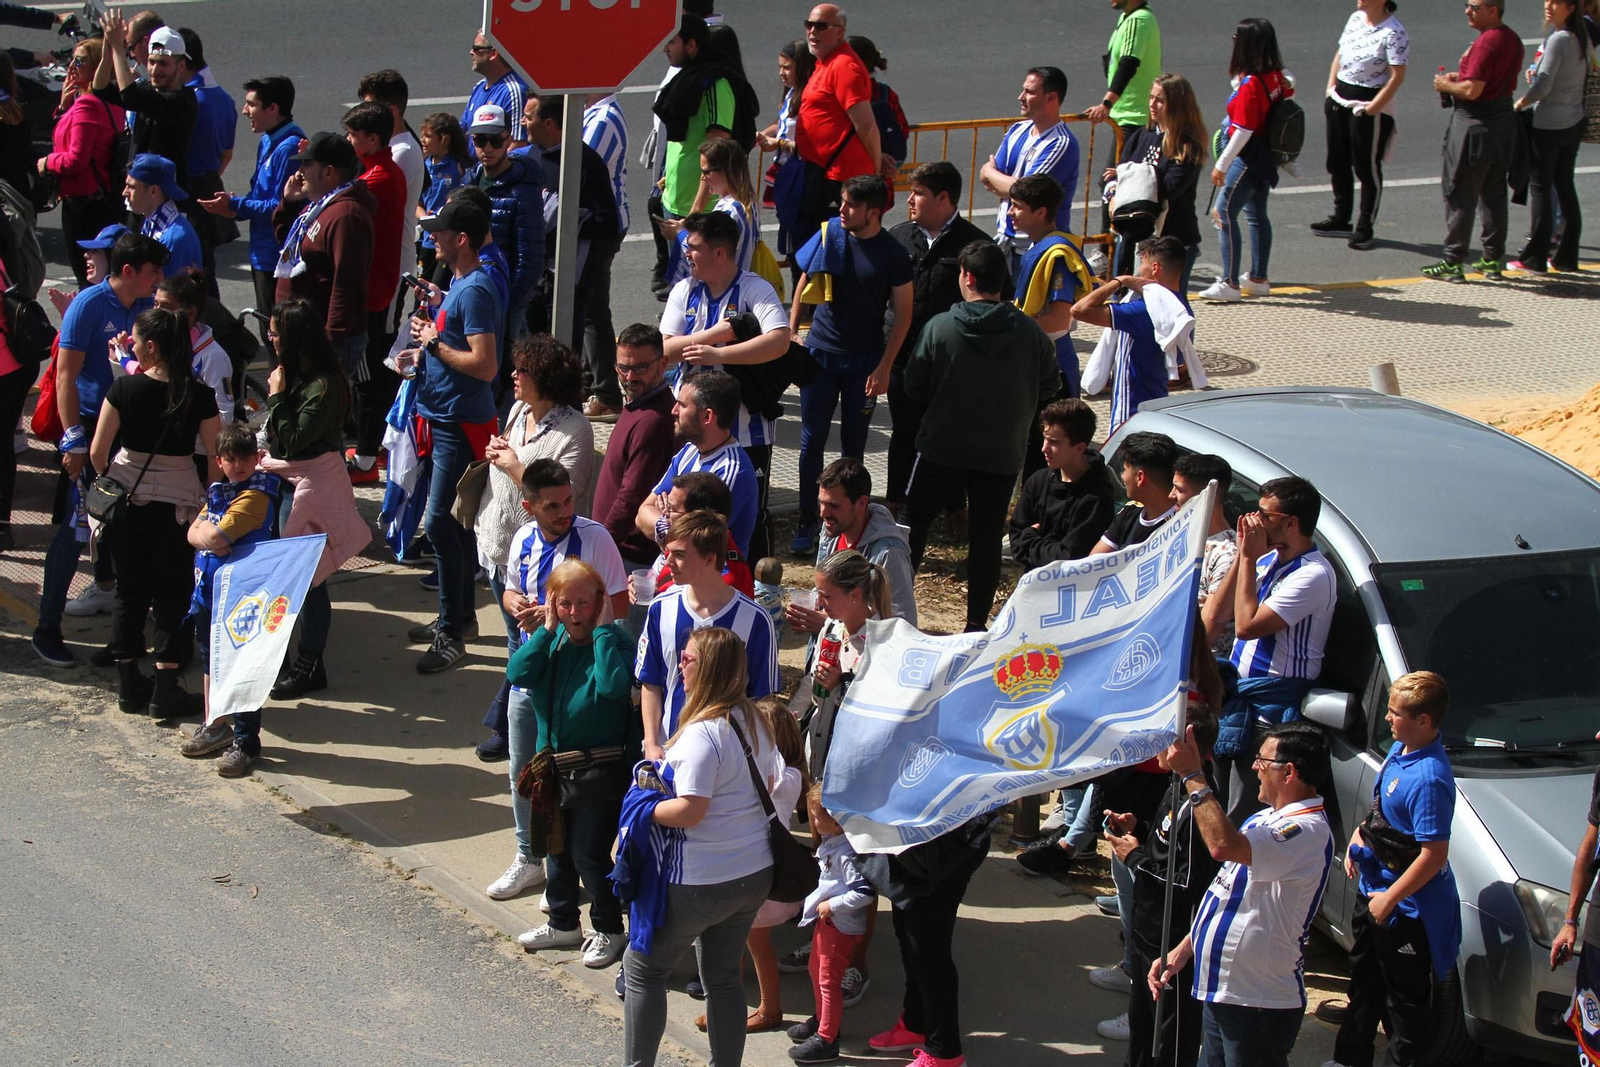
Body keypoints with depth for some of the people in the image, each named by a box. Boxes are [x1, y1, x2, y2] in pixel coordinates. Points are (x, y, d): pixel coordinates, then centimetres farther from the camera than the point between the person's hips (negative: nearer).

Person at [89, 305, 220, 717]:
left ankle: (128, 684, 17)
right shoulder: (200, 396, -10)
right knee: (171, 593, 7)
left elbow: (97, 452, -7)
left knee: (130, 590, 14)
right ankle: (165, 689, 2)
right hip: (178, 500, -1)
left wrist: (110, 483, 13)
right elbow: (216, 459, -8)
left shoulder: (124, 388, -10)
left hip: (126, 497, 1)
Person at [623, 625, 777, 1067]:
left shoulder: (702, 734, -22)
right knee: (723, 977, 16)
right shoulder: (756, 722, 4)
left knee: (643, 968, 9)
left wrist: (644, 810, -12)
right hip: (755, 875, 8)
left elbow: (690, 810, -27)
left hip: (700, 882, -8)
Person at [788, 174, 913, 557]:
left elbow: (902, 314, -4)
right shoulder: (829, 237, -3)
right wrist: (792, 331, 3)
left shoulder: (893, 255, -8)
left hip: (865, 361, -2)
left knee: (853, 446, 6)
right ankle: (807, 523, 13)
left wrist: (884, 367, -9)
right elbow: (804, 284, 10)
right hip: (821, 352, 2)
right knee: (812, 442, 3)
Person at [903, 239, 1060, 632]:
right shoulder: (1029, 331, -8)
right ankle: (976, 622, 8)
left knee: (915, 519, 16)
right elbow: (1050, 384, 3)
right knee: (986, 537, 7)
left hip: (942, 448, -1)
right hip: (1002, 453, 1)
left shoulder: (940, 327, -12)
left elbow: (914, 388, -6)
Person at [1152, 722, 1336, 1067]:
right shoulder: (1264, 820, 13)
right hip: (1219, 993, 9)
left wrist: (1192, 776, -27)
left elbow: (1224, 845, -36)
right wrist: (1181, 951, 13)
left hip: (1259, 1004, -9)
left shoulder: (1308, 831, -21)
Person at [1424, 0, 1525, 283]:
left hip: (1474, 125, -9)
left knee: (1460, 197, -2)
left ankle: (1453, 262, 1)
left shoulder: (1487, 42, -21)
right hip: (1502, 119, 9)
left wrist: (1446, 85, -6)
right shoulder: (1513, 40, 9)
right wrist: (1462, 76, 12)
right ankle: (1494, 260, 19)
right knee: (1494, 196, 15)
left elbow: (1472, 90, -25)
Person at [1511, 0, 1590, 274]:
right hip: (1574, 123, 8)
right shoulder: (1583, 39, 6)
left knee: (1540, 188, -1)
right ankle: (1567, 257, 16)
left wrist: (1518, 104, -7)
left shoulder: (1558, 40, -19)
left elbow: (1543, 86, -22)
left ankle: (1535, 258, 1)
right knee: (1565, 187, 13)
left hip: (1547, 125, -8)